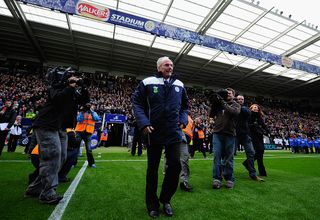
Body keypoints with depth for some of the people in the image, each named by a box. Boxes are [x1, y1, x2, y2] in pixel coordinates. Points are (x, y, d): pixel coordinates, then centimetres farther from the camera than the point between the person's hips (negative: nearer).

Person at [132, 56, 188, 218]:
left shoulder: (179, 85, 11)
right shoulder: (147, 82, -1)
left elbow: (185, 105, 20)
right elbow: (136, 102, -2)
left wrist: (183, 120, 4)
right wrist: (143, 123, -13)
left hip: (174, 133, 3)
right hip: (153, 132, -2)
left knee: (175, 165, 1)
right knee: (153, 168, 10)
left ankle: (165, 199, 29)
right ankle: (152, 204, 32)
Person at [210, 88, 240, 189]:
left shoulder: (236, 105, 11)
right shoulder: (220, 104, 15)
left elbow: (235, 112, -13)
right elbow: (211, 115, 8)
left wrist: (223, 103, -17)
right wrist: (214, 104, -5)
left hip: (229, 134, -1)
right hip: (217, 133, 1)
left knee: (228, 157, 6)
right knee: (217, 156, -3)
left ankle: (229, 179, 17)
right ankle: (217, 179, 4)